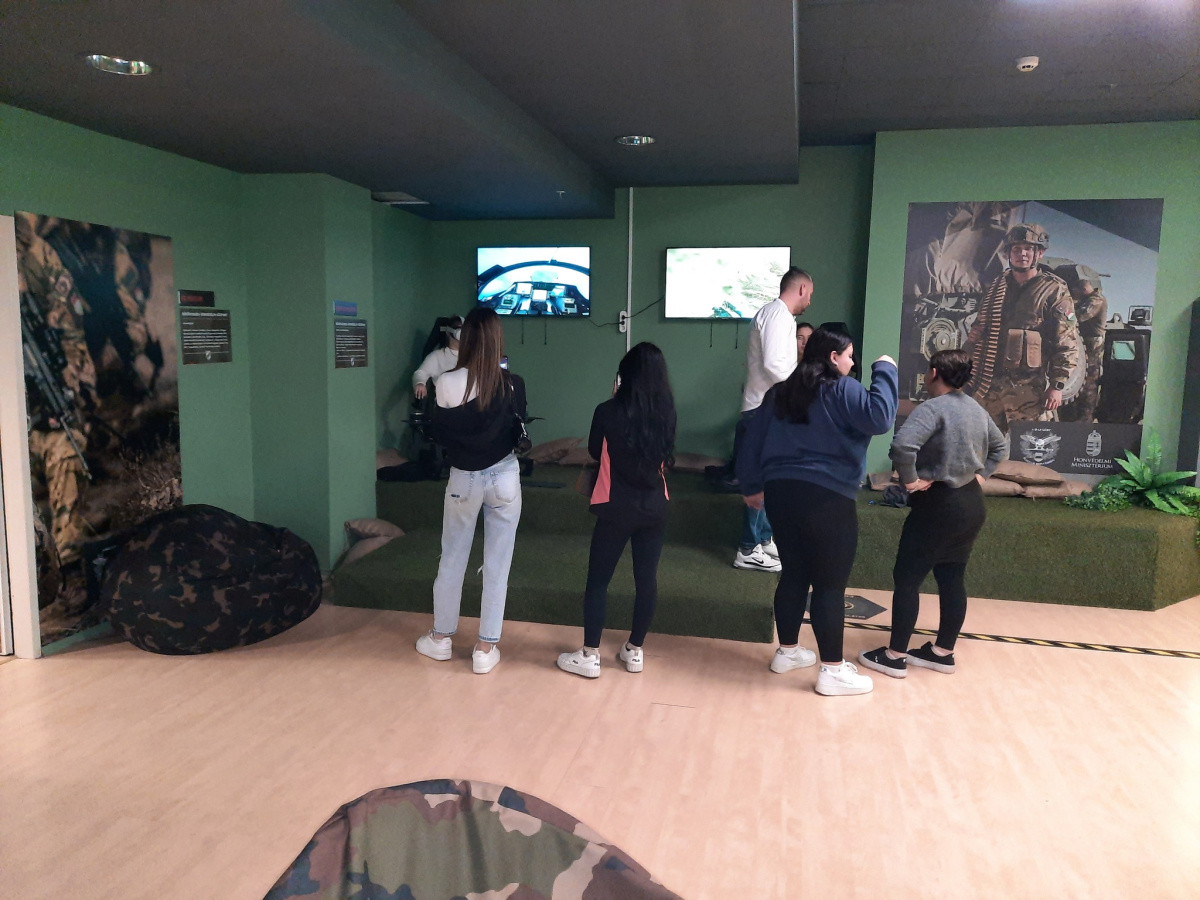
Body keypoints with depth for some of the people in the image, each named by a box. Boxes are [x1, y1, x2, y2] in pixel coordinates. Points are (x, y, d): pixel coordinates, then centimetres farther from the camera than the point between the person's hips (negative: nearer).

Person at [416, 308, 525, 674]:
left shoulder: (446, 384, -13)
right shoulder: (512, 385, -12)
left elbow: (438, 433, -1)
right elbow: (517, 430, 2)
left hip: (463, 479, 1)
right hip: (504, 477, 0)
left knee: (452, 559, 17)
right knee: (497, 564, 8)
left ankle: (440, 637, 30)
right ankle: (485, 649, 15)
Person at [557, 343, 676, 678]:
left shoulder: (608, 411, -12)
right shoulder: (666, 413, -4)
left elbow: (594, 452, 5)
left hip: (616, 508, -3)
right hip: (654, 507, 3)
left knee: (598, 580, 8)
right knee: (646, 579, 12)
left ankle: (589, 656, 12)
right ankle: (634, 651, 23)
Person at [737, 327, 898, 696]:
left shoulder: (779, 393, 14)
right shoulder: (841, 390, -6)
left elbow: (753, 441, 15)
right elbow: (879, 418, -21)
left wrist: (752, 485, 22)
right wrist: (885, 371, -9)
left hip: (780, 492, 7)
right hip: (827, 498, -7)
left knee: (794, 574, 18)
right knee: (830, 584, 1)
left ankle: (787, 651, 28)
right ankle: (832, 670, 7)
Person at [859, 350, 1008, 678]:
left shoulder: (933, 408, -17)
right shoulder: (978, 410, 11)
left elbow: (902, 445, -33)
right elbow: (1001, 447, 25)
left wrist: (910, 479, -20)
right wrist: (980, 473, 16)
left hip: (938, 504, -9)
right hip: (971, 504, 9)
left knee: (906, 579, 0)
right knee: (952, 580, 15)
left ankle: (895, 656, 6)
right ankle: (943, 652, 24)